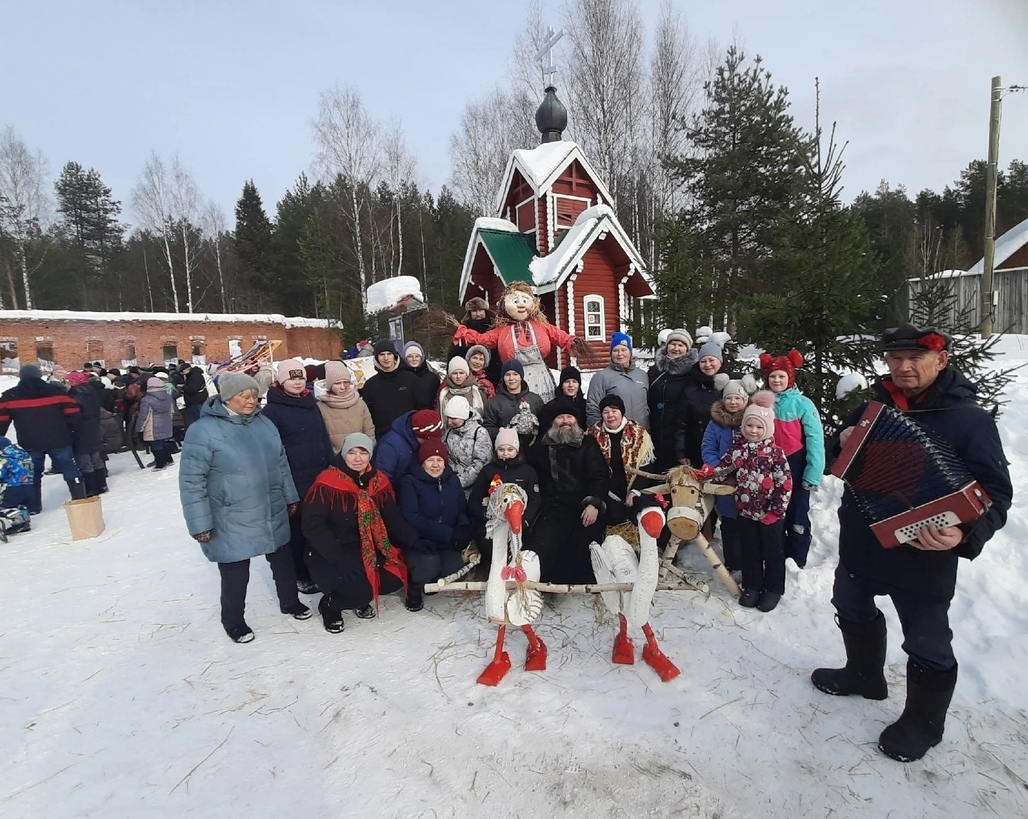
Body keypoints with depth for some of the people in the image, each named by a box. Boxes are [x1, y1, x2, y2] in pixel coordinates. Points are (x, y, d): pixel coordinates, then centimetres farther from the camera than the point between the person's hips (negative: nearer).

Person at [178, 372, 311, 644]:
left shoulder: (263, 422, 3)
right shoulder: (203, 430, -16)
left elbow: (281, 463, 13)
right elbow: (191, 481, -15)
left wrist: (290, 497, 16)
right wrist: (200, 524, -14)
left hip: (273, 516, 6)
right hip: (233, 524, -5)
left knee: (283, 560, 20)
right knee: (235, 574, 10)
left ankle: (290, 602, 43)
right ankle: (233, 621, 34)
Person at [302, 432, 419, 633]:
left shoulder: (379, 482, -2)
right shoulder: (327, 483, -18)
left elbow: (394, 519, -2)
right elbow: (313, 526, -20)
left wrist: (418, 542, -16)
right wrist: (340, 559, -28)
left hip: (366, 550, 5)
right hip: (328, 555, -5)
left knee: (395, 578, -13)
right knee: (359, 592, -24)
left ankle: (360, 596, 17)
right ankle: (330, 604, 10)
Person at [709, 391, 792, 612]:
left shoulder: (775, 452, -13)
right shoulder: (737, 448, -2)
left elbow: (785, 484, -13)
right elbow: (723, 469, 4)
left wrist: (776, 510, -14)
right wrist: (709, 473, -17)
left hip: (770, 513, -3)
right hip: (745, 510, 4)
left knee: (772, 551, 12)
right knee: (749, 551, 16)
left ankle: (773, 589, 29)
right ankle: (752, 586, 31)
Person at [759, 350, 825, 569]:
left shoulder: (802, 404, -8)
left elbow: (815, 440, -10)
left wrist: (813, 475, -15)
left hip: (795, 469, -4)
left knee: (797, 519, 8)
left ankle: (796, 564, 21)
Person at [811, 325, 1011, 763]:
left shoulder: (970, 418, -15)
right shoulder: (876, 403, 2)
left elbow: (995, 492, -17)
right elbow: (849, 447, 19)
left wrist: (965, 534, -34)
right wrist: (845, 439, -5)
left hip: (922, 553, -6)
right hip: (860, 539, 6)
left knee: (927, 644, 10)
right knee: (852, 608, 24)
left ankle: (923, 722, 34)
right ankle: (864, 673, 49)